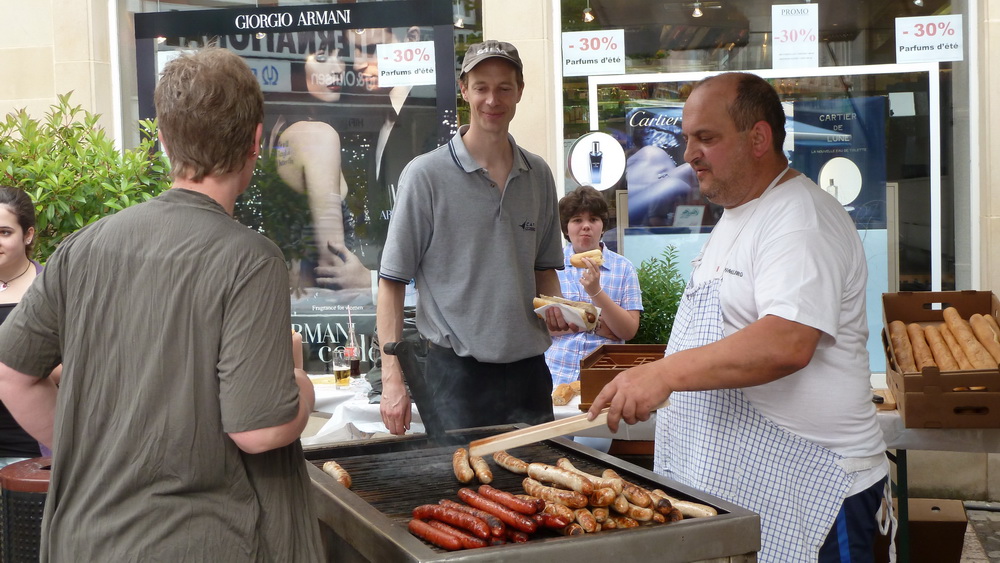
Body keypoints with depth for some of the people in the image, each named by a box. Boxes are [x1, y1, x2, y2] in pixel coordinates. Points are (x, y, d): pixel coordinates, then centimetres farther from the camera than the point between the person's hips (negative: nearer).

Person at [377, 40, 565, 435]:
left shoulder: (538, 175, 8)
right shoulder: (426, 175, -6)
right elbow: (392, 281, -5)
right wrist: (392, 377, -12)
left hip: (528, 369, 5)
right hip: (457, 373, -4)